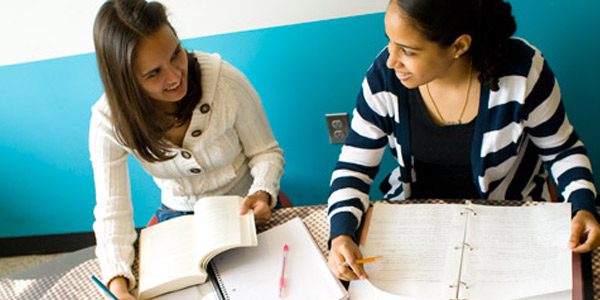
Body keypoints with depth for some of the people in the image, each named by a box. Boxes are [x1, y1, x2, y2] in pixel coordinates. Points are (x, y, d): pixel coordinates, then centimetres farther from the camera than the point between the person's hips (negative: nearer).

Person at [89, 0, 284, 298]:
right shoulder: (109, 122, -21)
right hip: (179, 215, 1)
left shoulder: (227, 81, -26)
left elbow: (265, 151, -13)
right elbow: (112, 212, -20)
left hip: (245, 206, -1)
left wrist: (262, 193, -35)